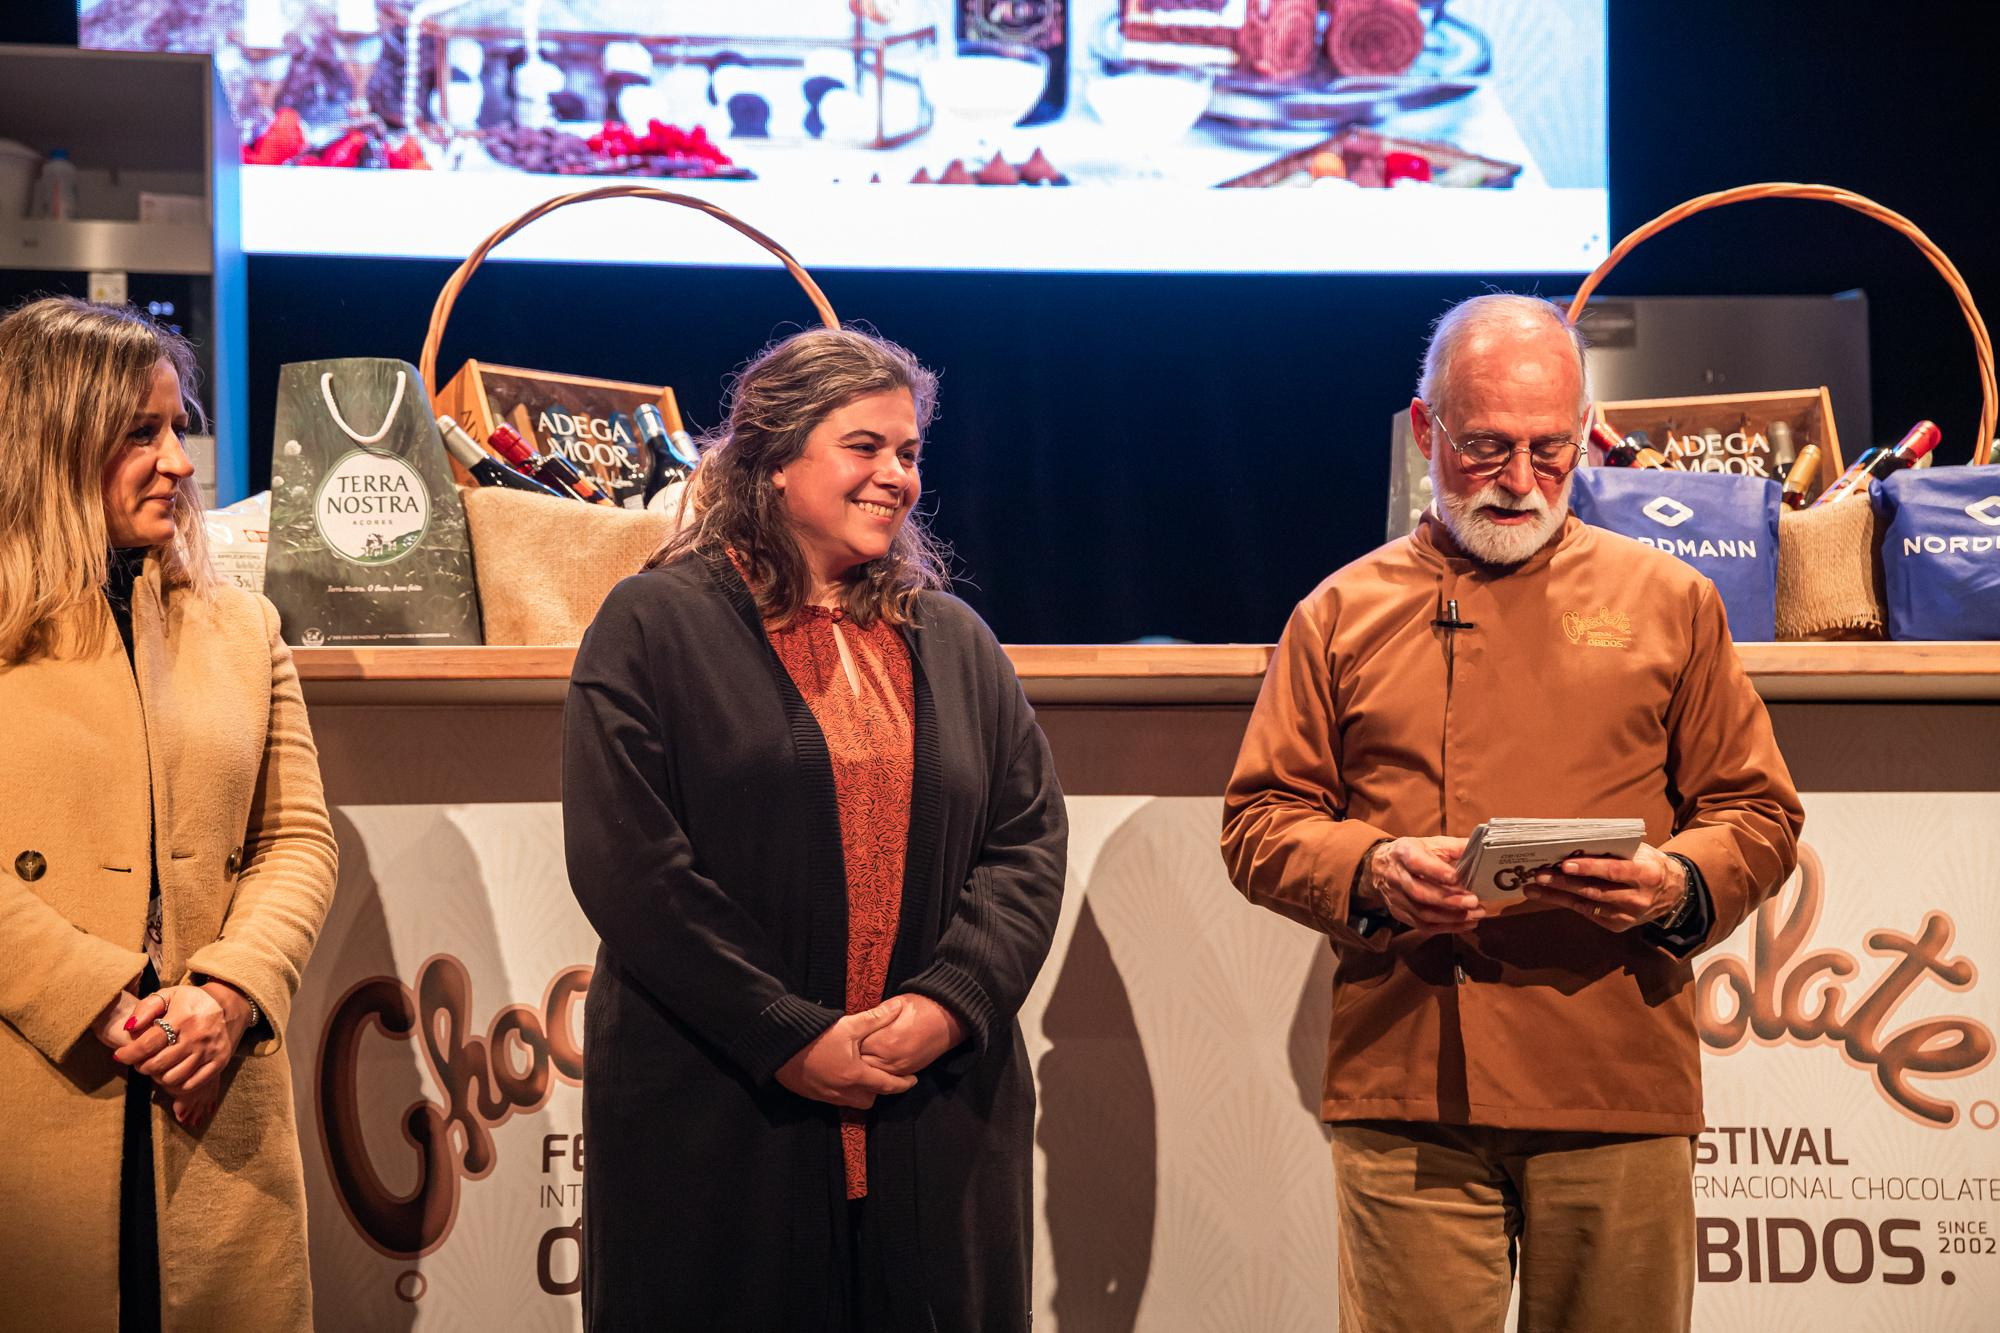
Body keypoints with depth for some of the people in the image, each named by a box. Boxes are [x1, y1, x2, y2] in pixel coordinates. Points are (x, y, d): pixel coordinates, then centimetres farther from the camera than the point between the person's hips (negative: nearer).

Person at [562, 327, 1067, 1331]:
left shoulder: (954, 644, 15)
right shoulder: (654, 626, -1)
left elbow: (1029, 841, 9)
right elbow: (628, 864, -10)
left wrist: (952, 1001, -8)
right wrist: (791, 1037, -13)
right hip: (714, 1124, -4)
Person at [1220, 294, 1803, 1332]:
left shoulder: (1668, 602, 11)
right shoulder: (1342, 614, 11)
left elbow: (1757, 815, 11)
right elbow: (1261, 823, 9)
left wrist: (1679, 884, -10)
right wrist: (1369, 870, -11)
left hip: (1617, 1090, 1)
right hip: (1405, 1091, 0)